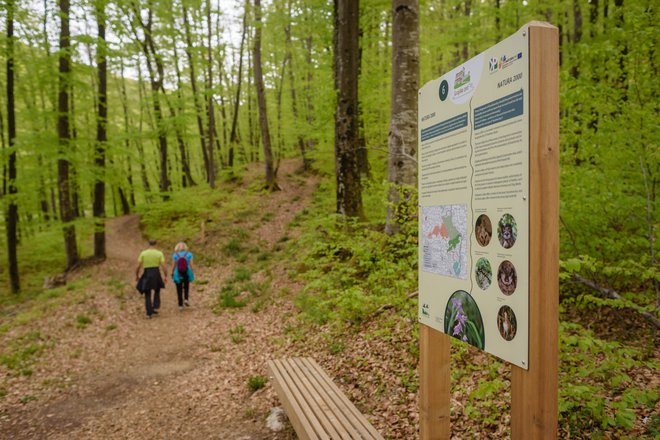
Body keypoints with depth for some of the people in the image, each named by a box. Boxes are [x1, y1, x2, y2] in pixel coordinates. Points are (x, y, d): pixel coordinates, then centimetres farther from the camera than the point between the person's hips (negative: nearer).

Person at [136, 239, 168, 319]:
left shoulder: (143, 253, 0)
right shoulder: (159, 253, -3)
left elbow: (138, 266, -2)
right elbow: (163, 266, -8)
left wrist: (137, 275, 12)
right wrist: (165, 276, 2)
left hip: (146, 275, 0)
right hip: (156, 274, 0)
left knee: (147, 295, 10)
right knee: (157, 290, 27)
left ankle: (149, 314, 6)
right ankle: (155, 307, 14)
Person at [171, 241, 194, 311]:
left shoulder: (175, 255, -8)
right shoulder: (189, 254, -7)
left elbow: (173, 266, -6)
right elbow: (191, 265, -7)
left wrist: (172, 273, 11)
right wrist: (192, 274, 6)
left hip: (178, 275, -1)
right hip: (186, 274, 1)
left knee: (179, 290, 12)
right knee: (186, 287, 28)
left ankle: (180, 305, 12)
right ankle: (186, 299, 11)